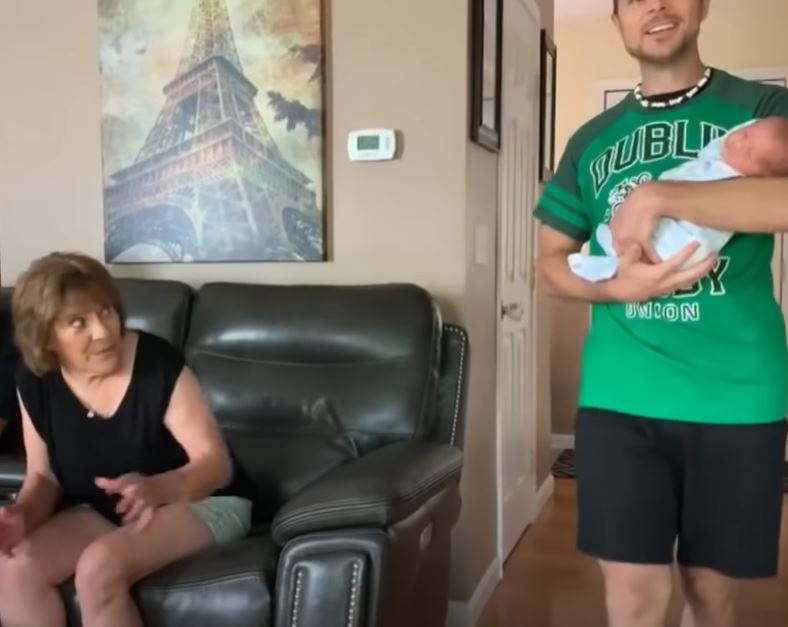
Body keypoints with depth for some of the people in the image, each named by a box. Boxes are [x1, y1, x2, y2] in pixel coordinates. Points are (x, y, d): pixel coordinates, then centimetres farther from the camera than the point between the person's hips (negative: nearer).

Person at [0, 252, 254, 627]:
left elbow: (217, 461, -22)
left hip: (200, 502, -5)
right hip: (101, 511, 5)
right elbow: (44, 475, 3)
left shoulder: (158, 363, -22)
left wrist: (157, 489, -42)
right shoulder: (34, 382, -8)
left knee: (99, 566, -31)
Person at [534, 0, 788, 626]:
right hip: (619, 397, 2)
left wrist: (656, 197, -20)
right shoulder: (591, 140, 11)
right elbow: (551, 260, 11)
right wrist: (617, 287, -8)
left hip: (736, 399, -1)